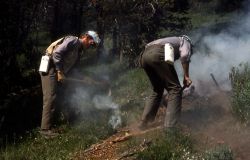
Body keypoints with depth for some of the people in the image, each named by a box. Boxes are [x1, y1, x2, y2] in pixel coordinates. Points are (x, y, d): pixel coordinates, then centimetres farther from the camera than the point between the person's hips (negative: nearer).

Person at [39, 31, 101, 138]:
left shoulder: (79, 51, 21)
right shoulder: (73, 41, -9)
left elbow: (71, 67, 20)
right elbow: (57, 53, -21)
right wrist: (60, 72, -20)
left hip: (57, 71, 10)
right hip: (50, 68, -10)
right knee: (50, 98, -12)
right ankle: (46, 129, -12)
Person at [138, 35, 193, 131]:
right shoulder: (185, 41, 26)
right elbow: (184, 55, -1)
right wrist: (186, 76, 4)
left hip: (144, 55, 7)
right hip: (158, 55, -7)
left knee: (157, 90, 24)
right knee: (175, 89, 2)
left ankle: (144, 122, 23)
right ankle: (170, 126, -7)